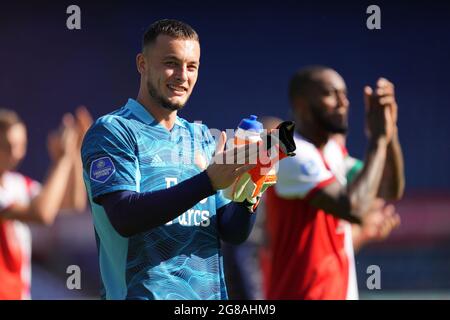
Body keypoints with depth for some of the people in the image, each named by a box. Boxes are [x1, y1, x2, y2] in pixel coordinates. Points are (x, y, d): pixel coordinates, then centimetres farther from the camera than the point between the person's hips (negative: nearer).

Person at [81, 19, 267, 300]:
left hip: (211, 293, 5)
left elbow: (233, 233, 8)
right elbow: (124, 217, -18)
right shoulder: (112, 131, -4)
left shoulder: (203, 138, 13)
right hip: (146, 293, -5)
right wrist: (208, 181, -22)